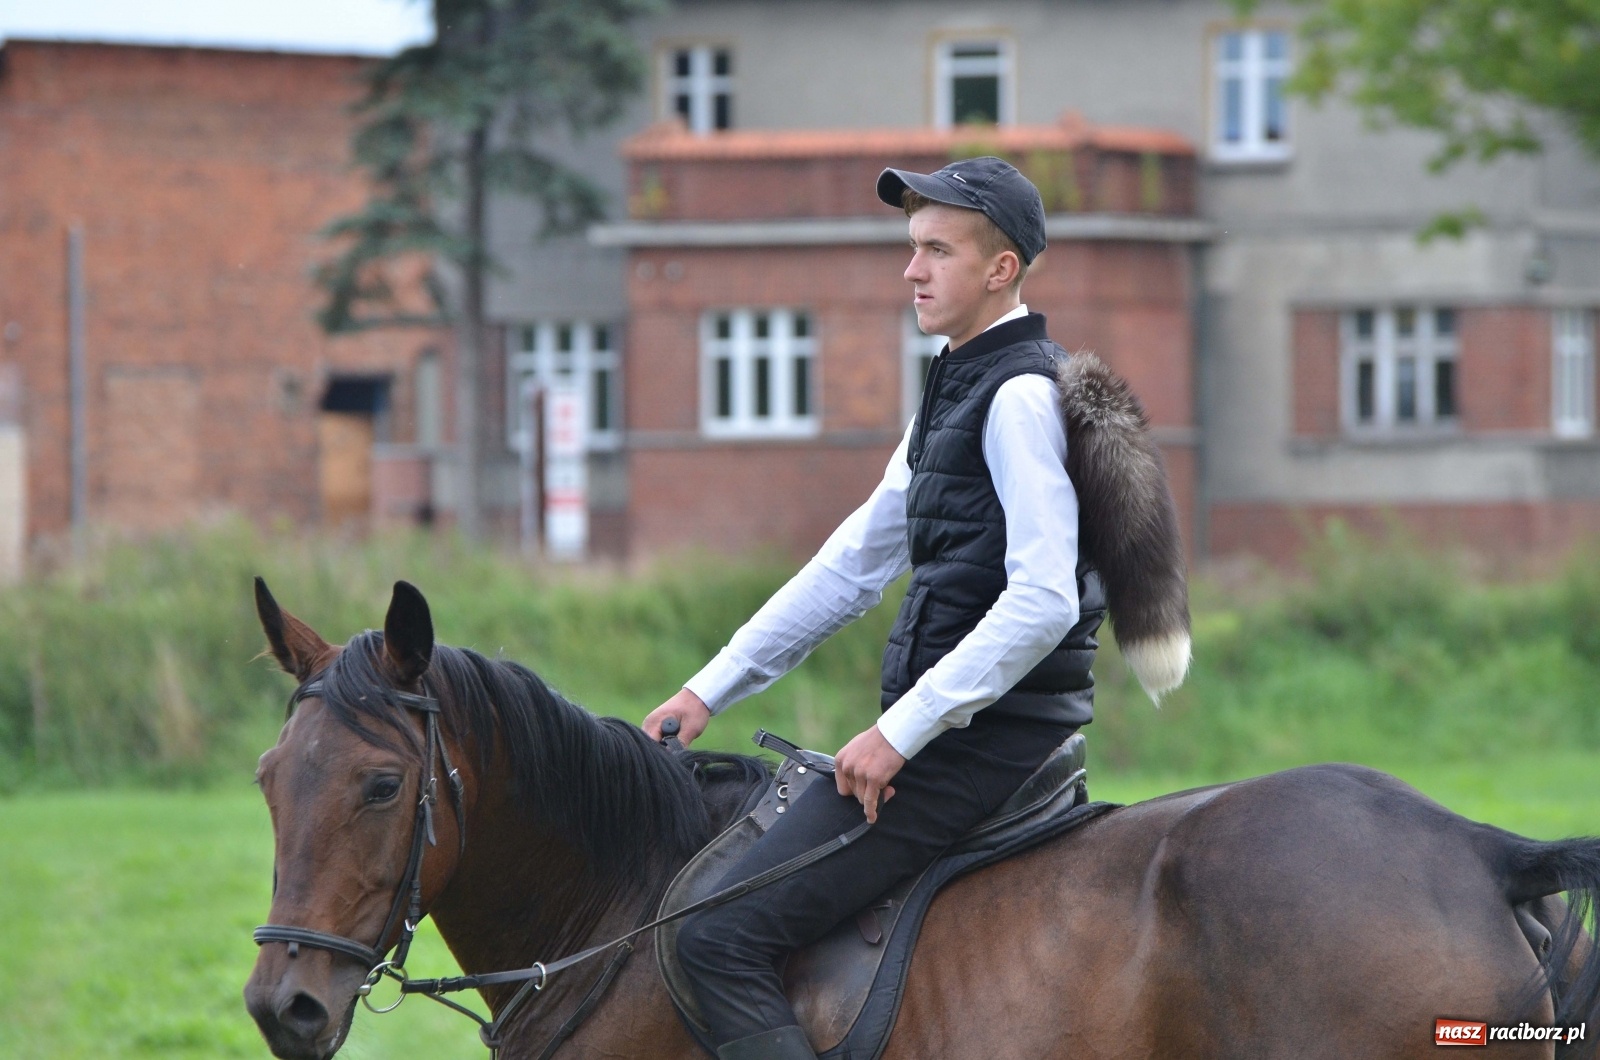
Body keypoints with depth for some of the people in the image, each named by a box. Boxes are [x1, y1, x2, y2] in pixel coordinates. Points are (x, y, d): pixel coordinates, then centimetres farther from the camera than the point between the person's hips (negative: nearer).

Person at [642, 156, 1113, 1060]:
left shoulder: (1021, 394, -13)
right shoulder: (958, 393, 19)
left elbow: (1043, 602, -23)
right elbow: (851, 568, 23)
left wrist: (901, 731, -23)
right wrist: (712, 690, 19)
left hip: (983, 738, -10)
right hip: (955, 725, 10)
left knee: (725, 938, -18)